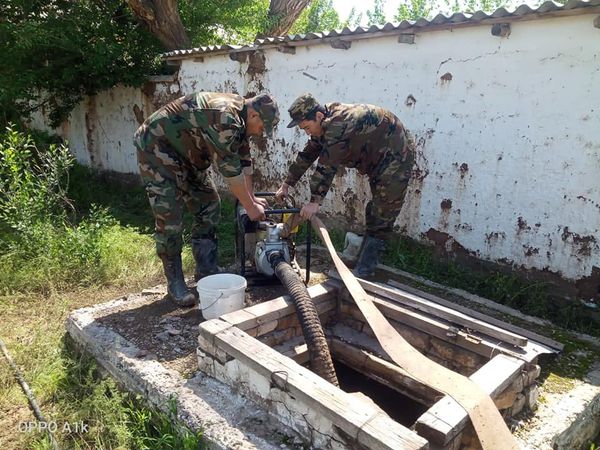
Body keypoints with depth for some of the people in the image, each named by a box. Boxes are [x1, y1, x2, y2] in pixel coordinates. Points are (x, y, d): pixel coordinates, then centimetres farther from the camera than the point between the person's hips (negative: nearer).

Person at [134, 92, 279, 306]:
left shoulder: (239, 115, 0)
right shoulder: (225, 116, -30)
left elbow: (243, 159, 6)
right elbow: (230, 169, -27)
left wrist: (251, 198, 5)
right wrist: (250, 207, -18)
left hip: (184, 153, 10)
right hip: (156, 148, -10)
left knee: (209, 206, 7)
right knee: (169, 218, -11)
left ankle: (207, 270, 15)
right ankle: (175, 282, 2)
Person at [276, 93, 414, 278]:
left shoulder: (338, 124, -31)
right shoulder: (326, 124, 0)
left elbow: (327, 166, -35)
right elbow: (307, 155, 6)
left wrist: (315, 202, -34)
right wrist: (286, 185, 8)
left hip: (396, 157, -10)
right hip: (379, 160, 10)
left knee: (381, 219, -8)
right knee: (374, 215, 14)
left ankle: (363, 270, -5)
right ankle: (365, 265, 23)